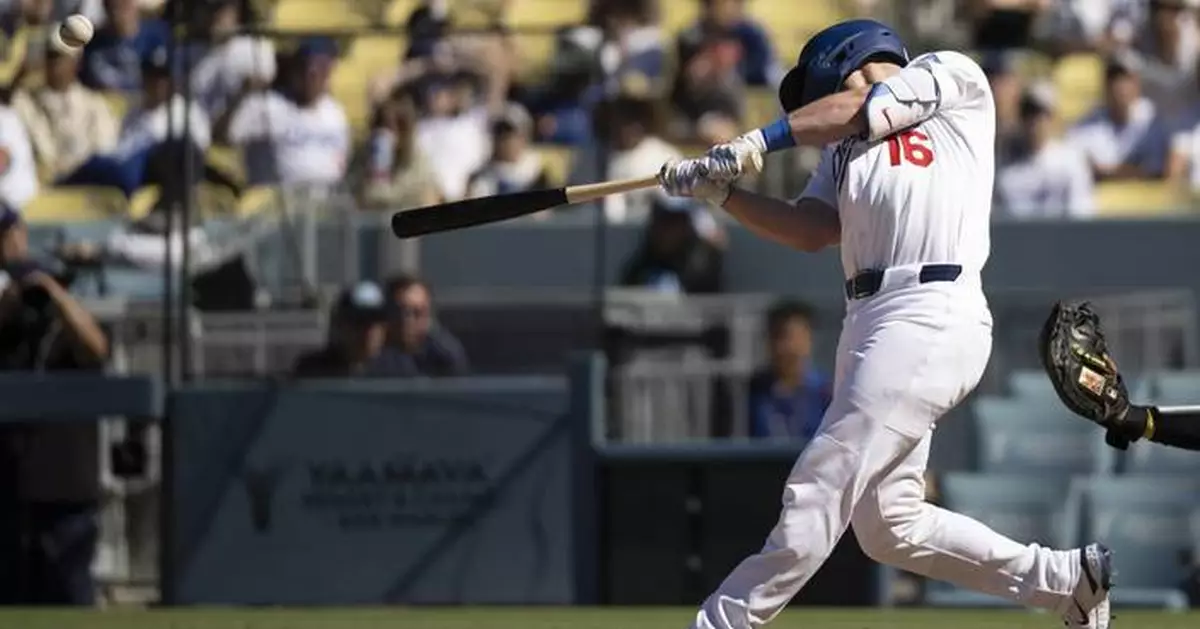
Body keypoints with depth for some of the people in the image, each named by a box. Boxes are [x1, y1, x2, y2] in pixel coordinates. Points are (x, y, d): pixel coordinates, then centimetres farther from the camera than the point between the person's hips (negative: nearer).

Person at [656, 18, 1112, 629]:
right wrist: (721, 192, 1)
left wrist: (758, 141, -5)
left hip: (932, 318, -9)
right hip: (869, 321, 9)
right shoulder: (845, 149, 28)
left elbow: (860, 110, -2)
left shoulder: (954, 78, 11)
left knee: (818, 493, -11)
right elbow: (812, 231, 12)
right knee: (888, 527, 7)